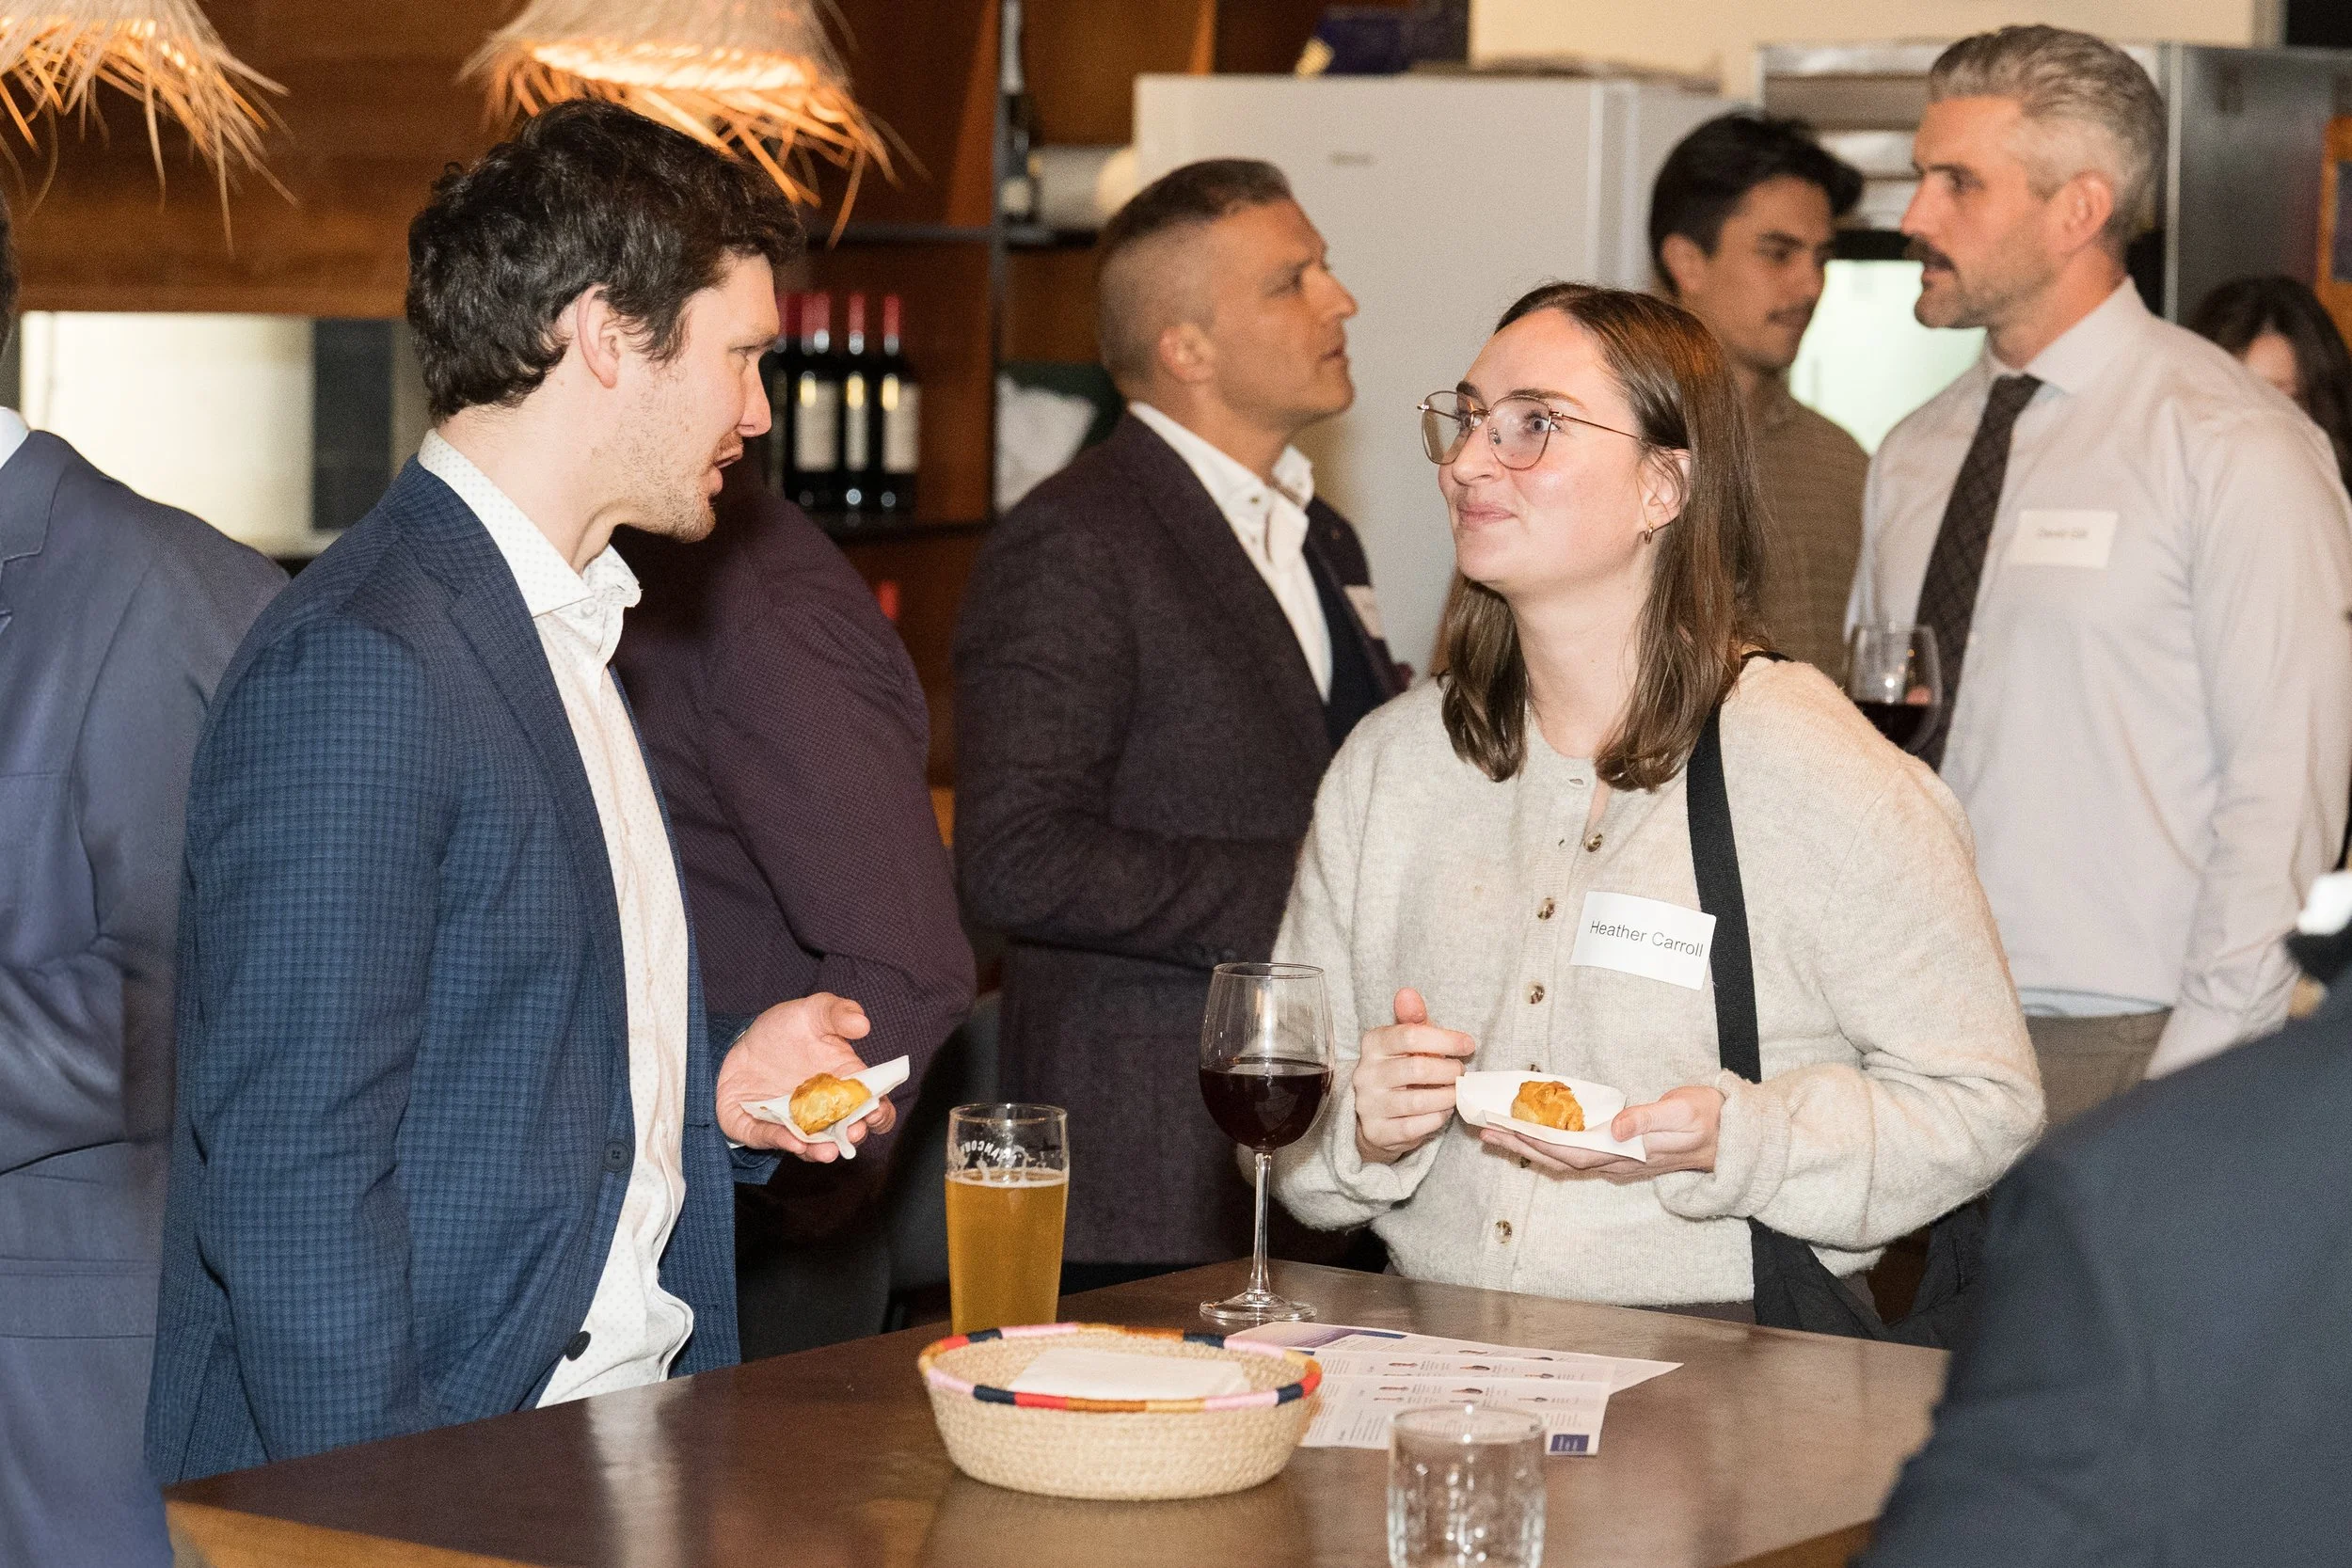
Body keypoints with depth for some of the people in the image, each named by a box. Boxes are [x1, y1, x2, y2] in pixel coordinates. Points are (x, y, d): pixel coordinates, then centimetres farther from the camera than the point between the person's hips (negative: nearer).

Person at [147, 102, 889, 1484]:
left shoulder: (566, 632, 15)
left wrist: (712, 1088, 8)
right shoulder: (359, 663, -15)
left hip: (625, 1441, 8)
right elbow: (291, 1174, -19)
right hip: (445, 1468, -8)